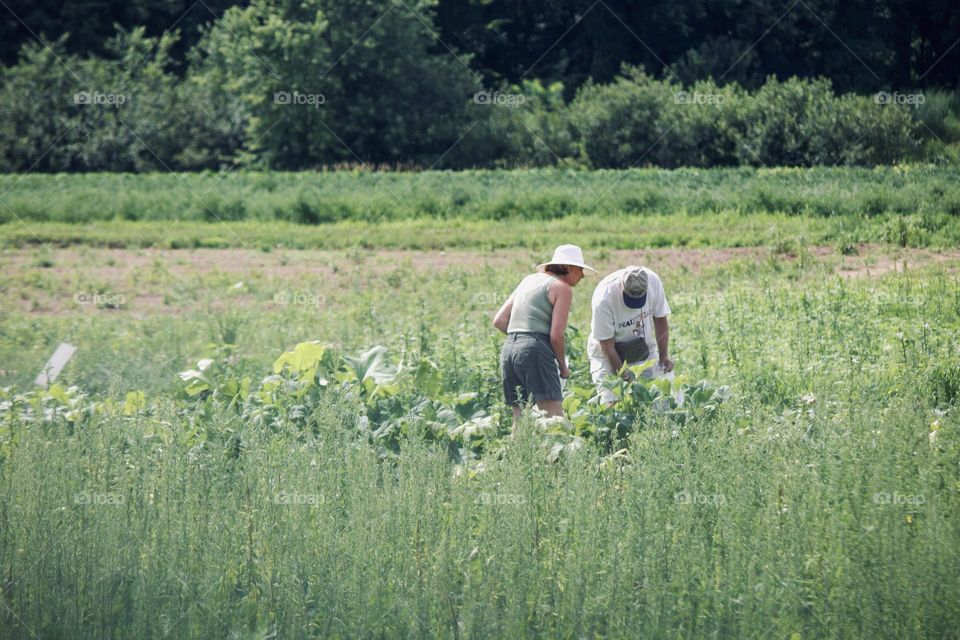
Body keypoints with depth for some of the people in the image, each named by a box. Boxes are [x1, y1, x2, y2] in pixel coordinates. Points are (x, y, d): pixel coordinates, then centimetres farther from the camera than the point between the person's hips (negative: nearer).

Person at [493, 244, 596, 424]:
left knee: (520, 418, 7)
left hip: (508, 349, 8)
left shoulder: (529, 280, 21)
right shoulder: (562, 288, 0)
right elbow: (556, 335, -8)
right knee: (555, 417, -12)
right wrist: (563, 366, 5)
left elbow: (499, 321, 18)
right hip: (535, 349, -8)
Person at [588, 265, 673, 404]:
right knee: (613, 402, -18)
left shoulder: (653, 281, -18)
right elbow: (607, 345, -21)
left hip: (644, 349, 4)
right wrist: (623, 375, -22)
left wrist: (664, 355, -9)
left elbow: (660, 320, -1)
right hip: (608, 354, -4)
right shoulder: (604, 298, -30)